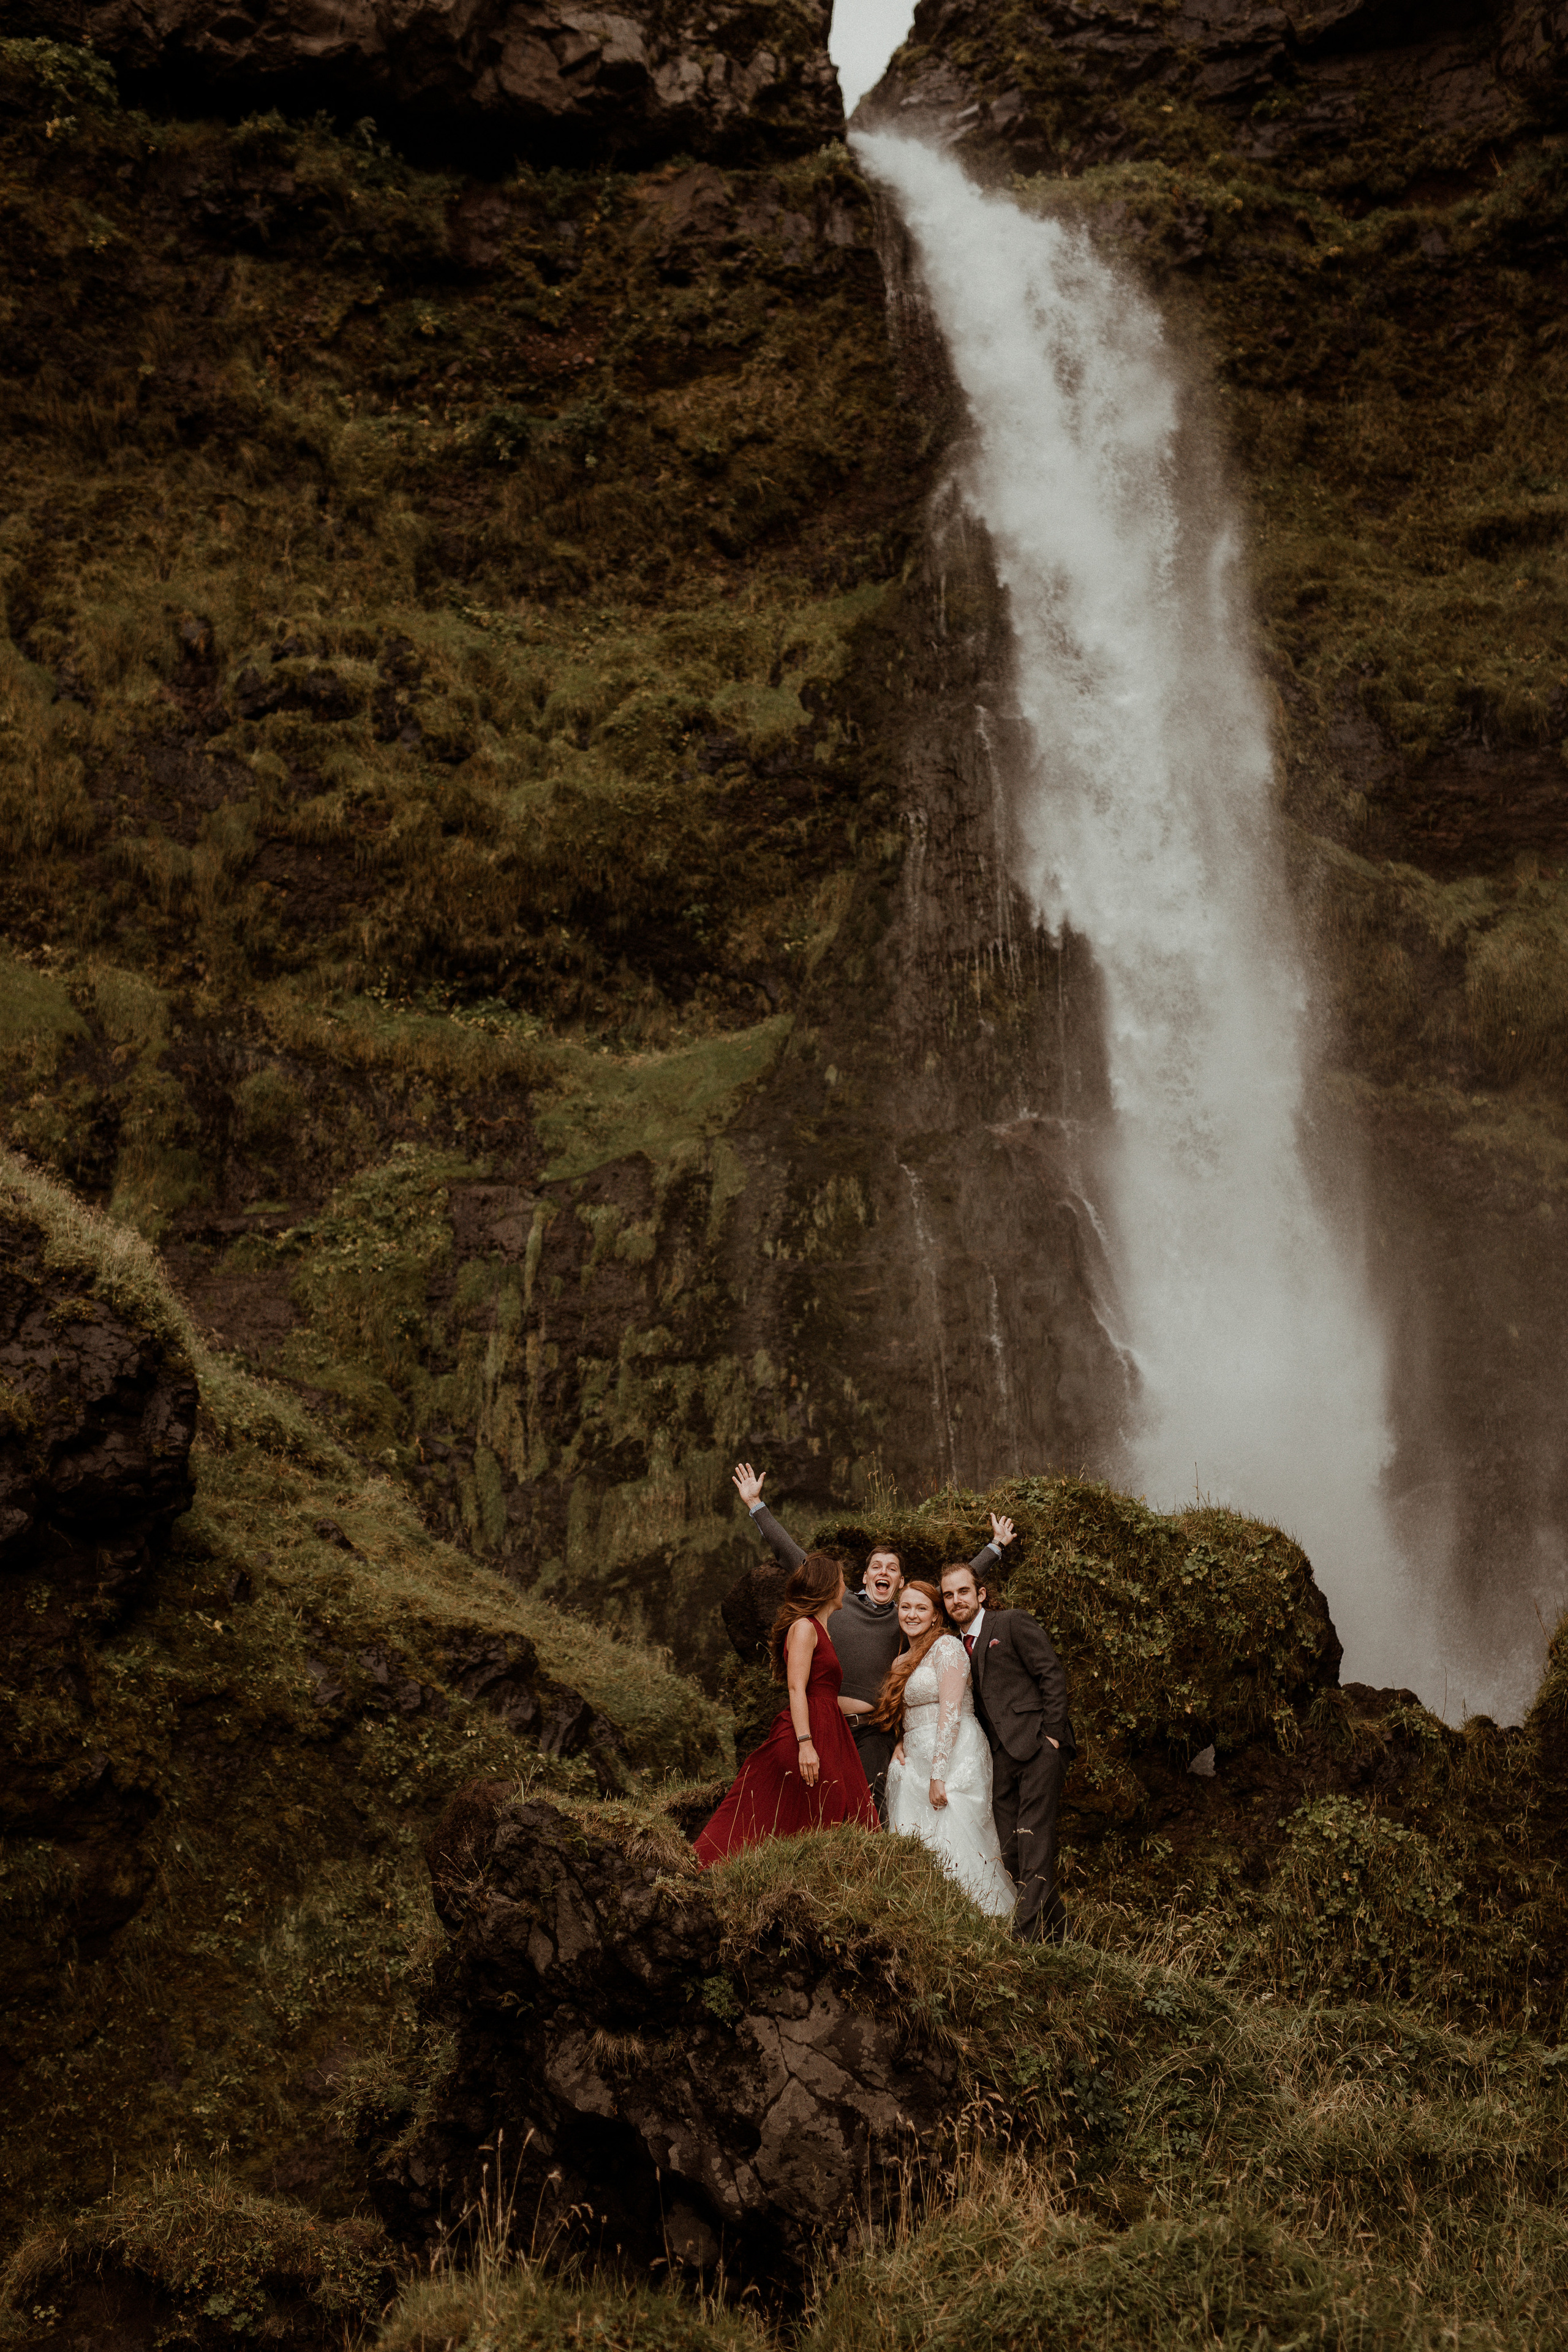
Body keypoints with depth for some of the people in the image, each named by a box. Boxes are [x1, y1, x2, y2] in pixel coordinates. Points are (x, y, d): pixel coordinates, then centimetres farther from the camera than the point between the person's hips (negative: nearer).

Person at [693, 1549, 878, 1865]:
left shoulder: (819, 1630, 22)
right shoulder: (803, 1627, -7)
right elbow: (796, 1688, -16)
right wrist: (805, 1743, -25)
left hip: (826, 1737, 10)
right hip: (807, 1736, -10)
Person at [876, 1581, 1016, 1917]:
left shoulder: (947, 1646, -5)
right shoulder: (901, 1663, 20)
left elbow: (951, 1713, -13)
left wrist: (938, 1776, -19)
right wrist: (900, 1744, 4)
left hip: (953, 1757, -8)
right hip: (916, 1761, 8)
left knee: (951, 1843, -15)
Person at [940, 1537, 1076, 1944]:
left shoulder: (1014, 1623, 0)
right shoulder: (956, 1644, 19)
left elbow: (1052, 1676, -4)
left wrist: (1052, 1734, -10)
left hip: (1037, 1746, -7)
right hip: (1001, 1757, 7)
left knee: (1034, 1844, -13)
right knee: (1007, 1852, 2)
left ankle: (1029, 1933, -17)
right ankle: (1055, 1931, 11)